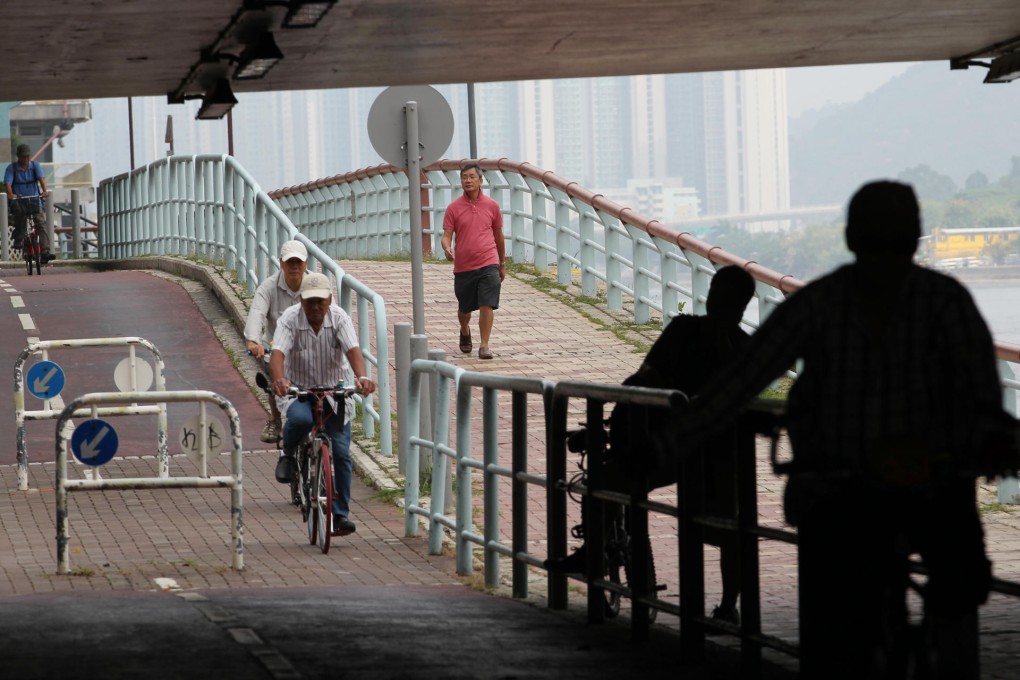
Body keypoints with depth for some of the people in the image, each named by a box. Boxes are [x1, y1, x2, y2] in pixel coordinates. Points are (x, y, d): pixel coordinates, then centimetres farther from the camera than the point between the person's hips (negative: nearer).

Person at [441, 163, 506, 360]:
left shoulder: (492, 206, 4)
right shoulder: (454, 208, 1)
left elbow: (498, 235, 13)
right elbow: (447, 235, -1)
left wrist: (502, 264, 18)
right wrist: (447, 249, -25)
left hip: (488, 264, -1)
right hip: (463, 266, 1)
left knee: (487, 306, -13)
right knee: (464, 308, 15)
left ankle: (484, 345, -10)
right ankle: (465, 332, 44)